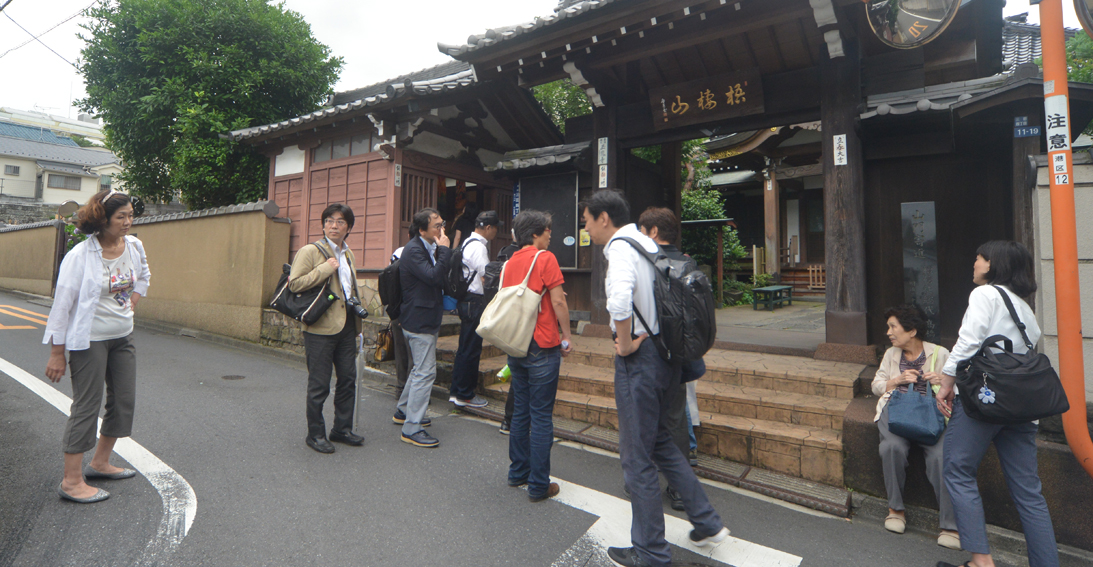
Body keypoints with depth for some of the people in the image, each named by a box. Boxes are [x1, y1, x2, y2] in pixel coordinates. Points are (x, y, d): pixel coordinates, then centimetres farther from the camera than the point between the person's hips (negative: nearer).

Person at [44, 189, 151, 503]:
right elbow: (62, 303, -13)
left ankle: (100, 463, 30)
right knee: (87, 407, -1)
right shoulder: (81, 255, -16)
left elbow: (143, 276, 23)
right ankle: (72, 481, 12)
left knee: (124, 401, 12)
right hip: (89, 340, -7)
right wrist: (56, 352, -11)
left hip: (123, 338, 7)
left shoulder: (134, 246, 1)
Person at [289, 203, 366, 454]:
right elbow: (294, 284, -15)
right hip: (321, 327, -7)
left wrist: (358, 306, 16)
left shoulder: (348, 254, 16)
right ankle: (315, 434, 18)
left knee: (348, 380, 12)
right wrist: (325, 269, -18)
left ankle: (342, 429, 26)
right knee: (319, 385, 2)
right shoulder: (310, 251, -6)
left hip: (347, 325, 7)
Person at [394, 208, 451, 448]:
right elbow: (434, 276, -29)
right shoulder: (413, 250, -18)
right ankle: (411, 429, 0)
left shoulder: (429, 248, 13)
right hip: (419, 321, -11)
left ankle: (403, 411, 37)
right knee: (425, 372, -8)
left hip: (426, 319, 11)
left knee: (420, 369, 21)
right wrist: (444, 250, -23)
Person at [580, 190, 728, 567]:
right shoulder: (646, 243, 11)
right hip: (664, 350, 10)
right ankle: (706, 523, 32)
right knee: (659, 441, 24)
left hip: (639, 357, -9)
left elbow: (619, 301, -37)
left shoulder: (620, 247, -17)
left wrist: (625, 344, -21)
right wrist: (666, 334, 14)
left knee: (637, 458, 6)